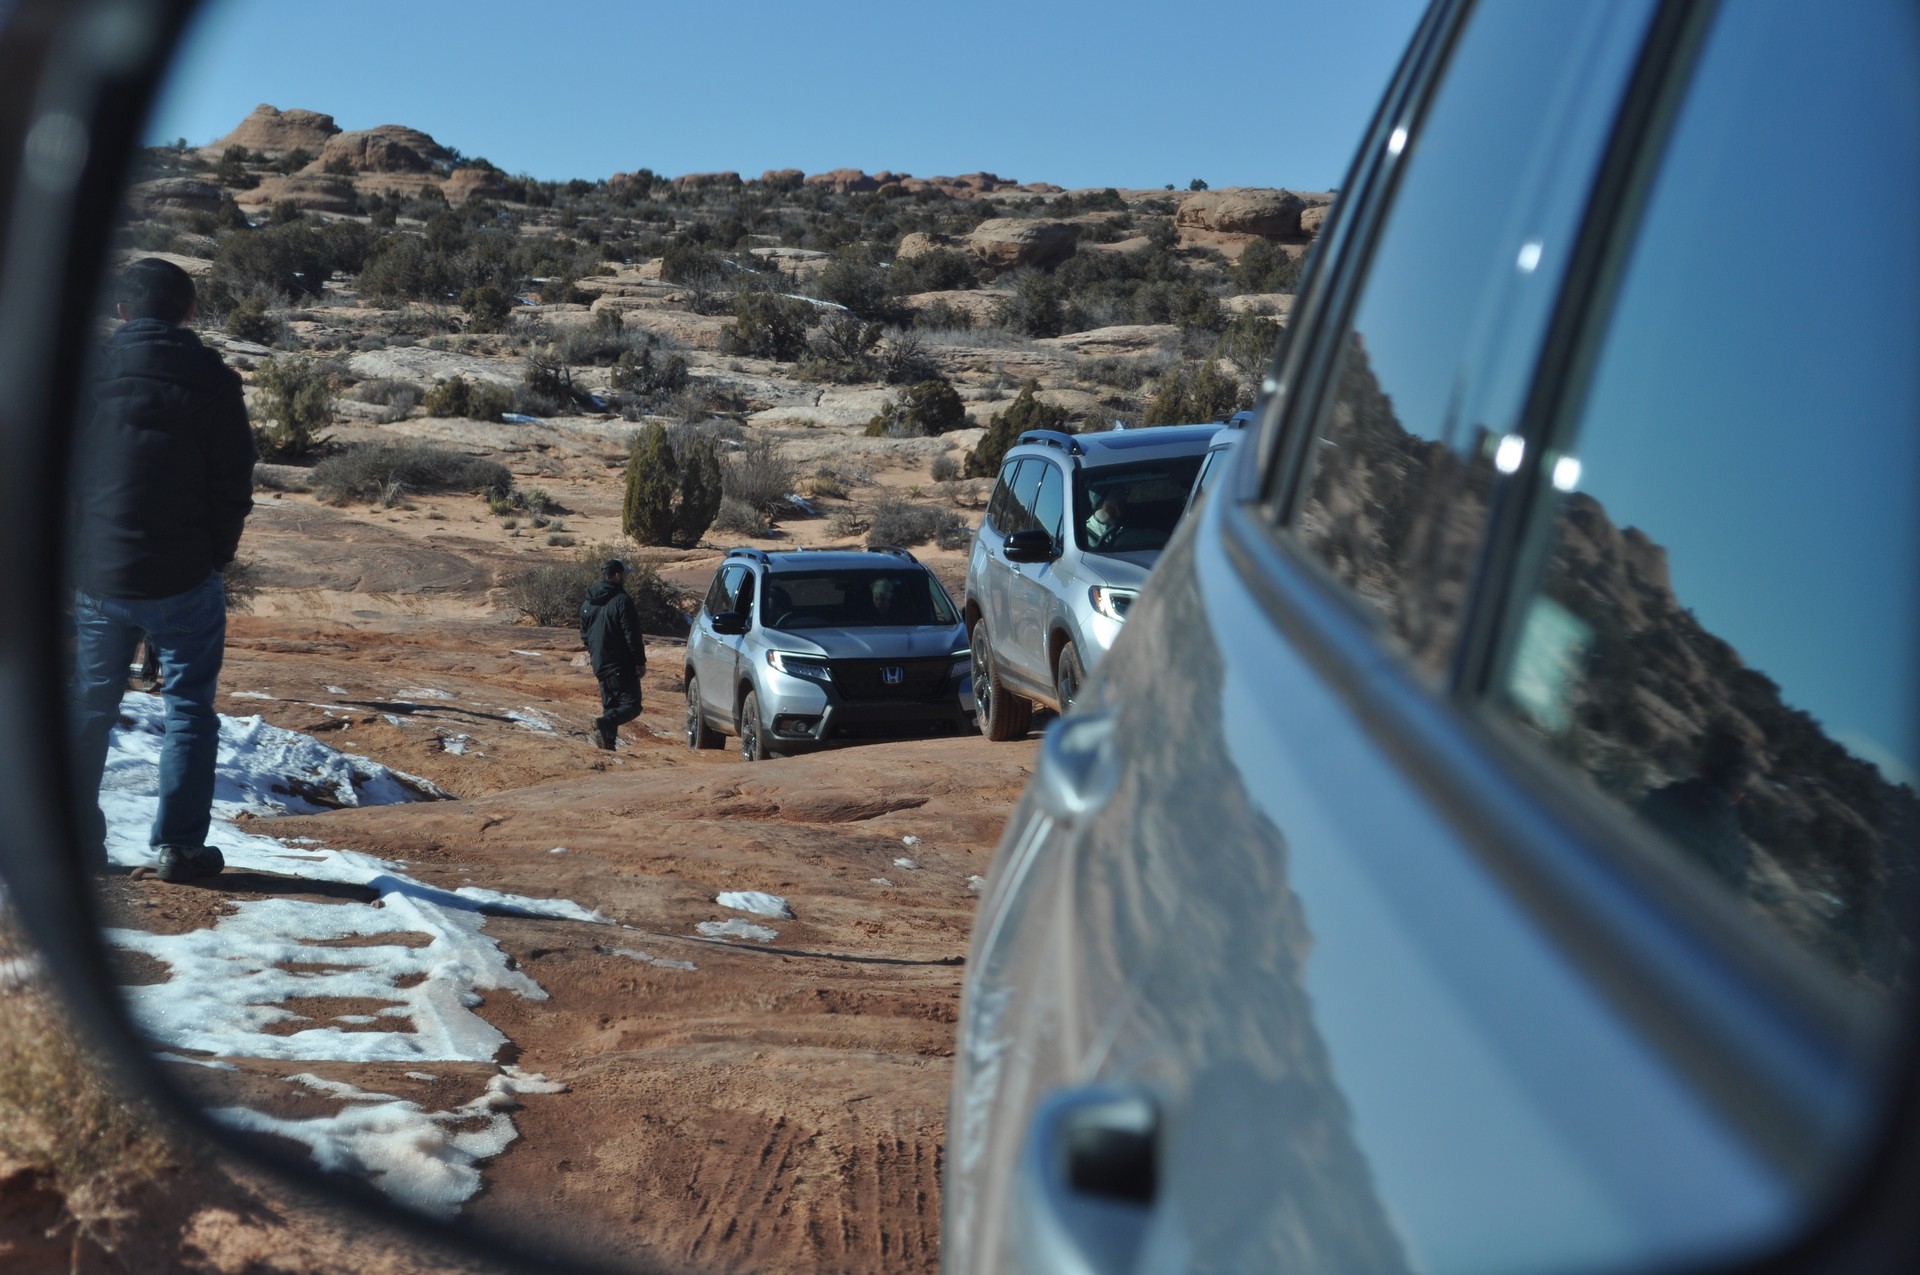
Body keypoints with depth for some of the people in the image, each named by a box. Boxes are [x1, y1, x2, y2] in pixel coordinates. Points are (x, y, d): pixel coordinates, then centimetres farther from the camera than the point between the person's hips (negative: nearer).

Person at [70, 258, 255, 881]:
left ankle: (76, 844, 16)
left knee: (88, 710, 14)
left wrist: (74, 554, 14)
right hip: (183, 578, -2)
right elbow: (236, 483, -4)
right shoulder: (212, 380, -5)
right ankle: (178, 845, 5)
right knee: (188, 710, 7)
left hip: (96, 574, 3)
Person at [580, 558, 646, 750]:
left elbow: (584, 634, 20)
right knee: (631, 705, -8)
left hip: (600, 664, 8)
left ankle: (608, 742, 7)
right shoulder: (621, 601, -14)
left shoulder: (588, 603, 12)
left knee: (610, 705, 16)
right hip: (621, 665, -8)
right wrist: (640, 661, -9)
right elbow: (632, 635, -15)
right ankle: (605, 723, -31)